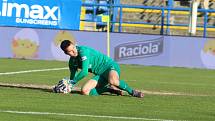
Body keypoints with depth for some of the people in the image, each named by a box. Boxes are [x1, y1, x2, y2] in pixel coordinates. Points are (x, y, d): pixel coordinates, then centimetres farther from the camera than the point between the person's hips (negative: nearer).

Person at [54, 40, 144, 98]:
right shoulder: (72, 62, 7)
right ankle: (112, 89, -5)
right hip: (100, 75, 8)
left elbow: (84, 72, -23)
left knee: (112, 80, -43)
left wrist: (72, 82, -13)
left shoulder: (83, 51, -19)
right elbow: (73, 78, 20)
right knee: (85, 91, -17)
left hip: (109, 66, -8)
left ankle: (132, 92, -20)